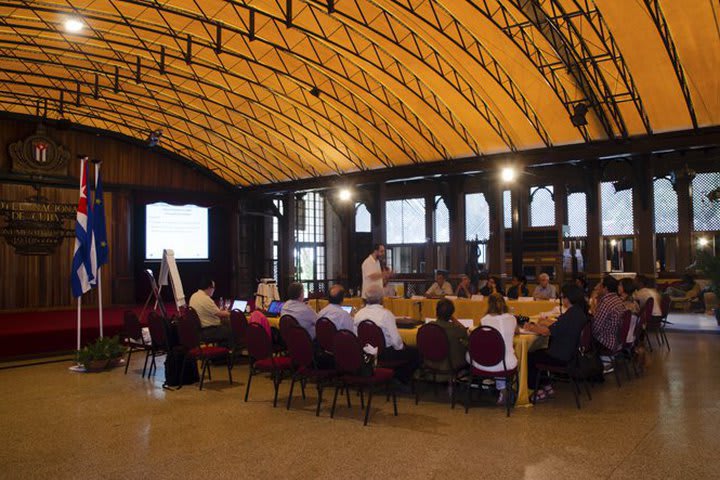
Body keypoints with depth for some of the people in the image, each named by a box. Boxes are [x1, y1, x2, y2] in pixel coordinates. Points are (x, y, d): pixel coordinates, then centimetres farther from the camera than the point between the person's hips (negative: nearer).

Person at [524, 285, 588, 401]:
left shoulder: (571, 315, -25)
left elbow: (548, 332, -22)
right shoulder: (579, 313, 4)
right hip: (571, 352, 9)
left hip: (561, 357, -9)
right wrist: (539, 326, 10)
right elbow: (557, 328, 12)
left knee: (529, 357, 5)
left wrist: (531, 328, -6)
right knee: (537, 353, 21)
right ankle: (546, 386, 22)